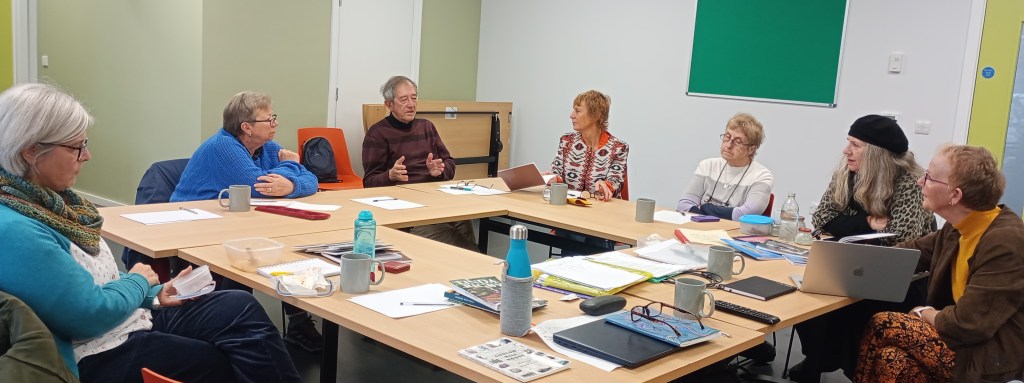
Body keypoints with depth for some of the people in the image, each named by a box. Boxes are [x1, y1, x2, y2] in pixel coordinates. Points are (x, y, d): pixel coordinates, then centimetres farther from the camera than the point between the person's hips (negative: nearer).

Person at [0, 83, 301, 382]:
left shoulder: (44, 198, 6)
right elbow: (91, 315, -25)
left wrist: (155, 294, 5)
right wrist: (139, 282, -6)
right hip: (100, 359, -9)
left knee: (241, 308, -4)